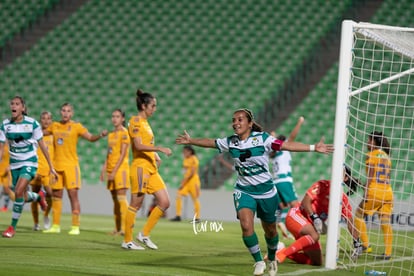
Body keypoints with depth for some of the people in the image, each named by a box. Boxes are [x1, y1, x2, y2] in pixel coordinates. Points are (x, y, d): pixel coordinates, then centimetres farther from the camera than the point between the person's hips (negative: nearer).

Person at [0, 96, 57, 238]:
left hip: (29, 162, -4)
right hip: (14, 164, 4)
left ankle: (13, 227, -9)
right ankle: (39, 196, 47)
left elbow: (42, 145, -3)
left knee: (18, 192, -22)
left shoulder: (32, 123, -11)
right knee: (23, 197, 9)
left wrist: (51, 166, 0)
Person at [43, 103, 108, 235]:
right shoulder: (55, 126, 10)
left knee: (73, 194, -9)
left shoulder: (76, 126, -2)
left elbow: (91, 138, -9)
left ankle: (75, 227, -7)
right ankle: (55, 226, 17)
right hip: (57, 165, 5)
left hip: (71, 165, -5)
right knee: (56, 195, 8)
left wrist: (100, 135, -27)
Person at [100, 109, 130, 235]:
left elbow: (122, 154, -13)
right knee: (115, 200, 7)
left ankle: (124, 227, -15)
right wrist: (104, 169, 12)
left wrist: (114, 171, -17)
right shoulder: (111, 135, 17)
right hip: (111, 169, 8)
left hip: (120, 168, -8)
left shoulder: (124, 133, -7)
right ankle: (117, 228, 9)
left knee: (121, 198, -12)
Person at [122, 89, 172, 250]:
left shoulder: (145, 122, 18)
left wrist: (156, 156, 10)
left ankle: (144, 234, 11)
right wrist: (160, 149, -23)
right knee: (136, 204, -4)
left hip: (152, 169, 9)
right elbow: (138, 146, -19)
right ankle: (127, 241, 3)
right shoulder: (136, 121, -9)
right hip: (140, 167, -9)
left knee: (165, 202, 3)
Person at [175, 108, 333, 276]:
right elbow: (210, 143, 14)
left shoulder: (262, 139, -13)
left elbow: (286, 145, -18)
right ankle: (259, 262, -3)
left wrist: (313, 148, -26)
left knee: (270, 230, 12)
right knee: (246, 225, -21)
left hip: (266, 191, -1)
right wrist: (191, 141, 23)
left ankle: (272, 259, 42)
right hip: (243, 191, 1)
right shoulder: (230, 142, -3)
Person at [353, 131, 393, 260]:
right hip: (388, 193, 6)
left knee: (359, 215, 10)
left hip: (374, 192, -6)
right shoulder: (386, 156, 17)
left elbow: (370, 176, -10)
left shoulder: (371, 155, -3)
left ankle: (366, 245, 3)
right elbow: (387, 176, 16)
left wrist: (366, 192, -12)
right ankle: (388, 253, 1)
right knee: (386, 223, 5)